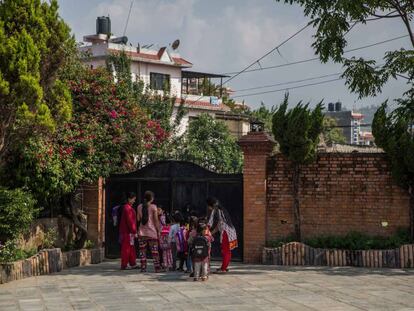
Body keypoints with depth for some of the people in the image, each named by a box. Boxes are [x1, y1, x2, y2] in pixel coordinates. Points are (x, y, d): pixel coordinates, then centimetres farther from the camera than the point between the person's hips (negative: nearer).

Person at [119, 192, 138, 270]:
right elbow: (130, 221, -20)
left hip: (129, 232, 11)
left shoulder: (128, 207, 17)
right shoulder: (127, 208, -16)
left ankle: (133, 264, 19)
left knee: (131, 249, 14)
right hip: (128, 232, -11)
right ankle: (124, 265, -2)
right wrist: (134, 231, -18)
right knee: (126, 248, -6)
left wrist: (134, 231, 21)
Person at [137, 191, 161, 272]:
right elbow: (156, 220, -7)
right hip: (152, 231, -3)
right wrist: (158, 230, 0)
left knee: (142, 250, 6)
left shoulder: (140, 206, 5)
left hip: (142, 231, 3)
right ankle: (157, 268, 0)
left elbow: (138, 219, 8)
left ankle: (143, 267, 3)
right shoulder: (153, 207, -5)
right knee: (154, 250, 2)